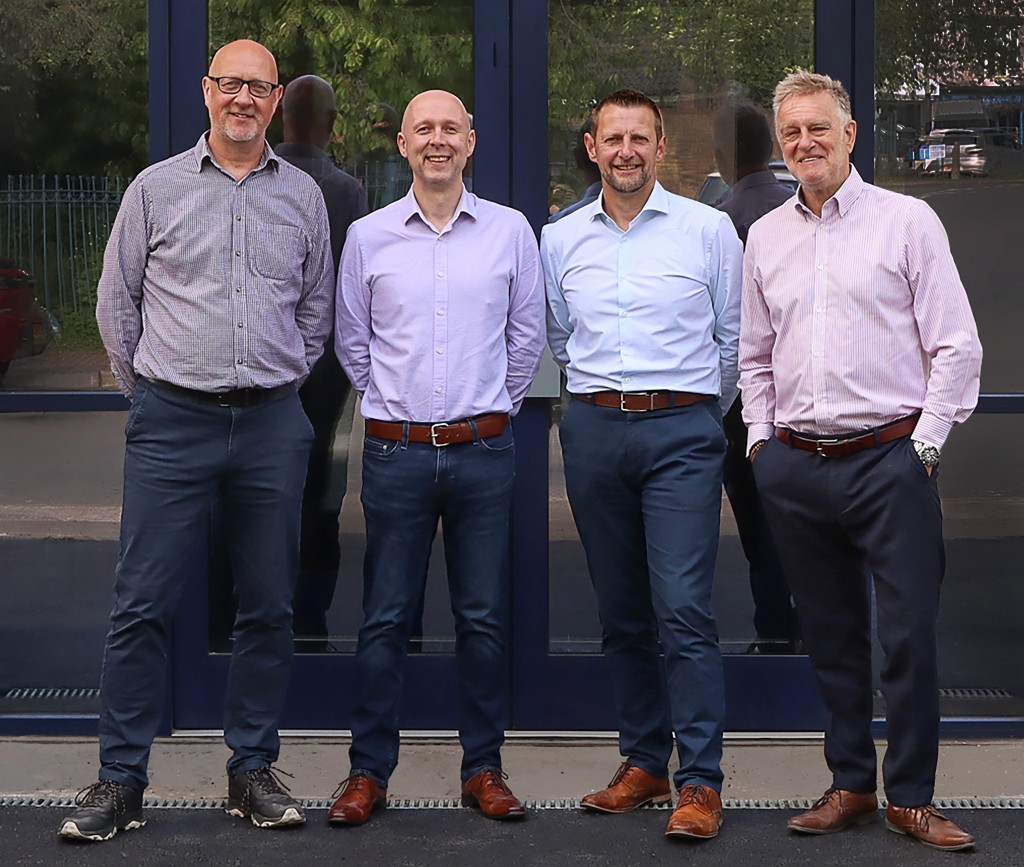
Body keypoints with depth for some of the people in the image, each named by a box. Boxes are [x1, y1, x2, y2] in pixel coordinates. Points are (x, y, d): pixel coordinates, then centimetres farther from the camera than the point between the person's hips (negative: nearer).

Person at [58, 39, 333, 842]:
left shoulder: (303, 196, 9)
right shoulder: (156, 189, 4)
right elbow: (117, 302, 10)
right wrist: (147, 390, 9)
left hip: (272, 423, 2)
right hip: (172, 422, -2)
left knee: (269, 607, 6)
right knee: (143, 604, -3)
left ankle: (253, 772, 17)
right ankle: (120, 781, 5)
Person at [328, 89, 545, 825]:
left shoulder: (510, 231, 5)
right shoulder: (368, 237, 5)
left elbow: (528, 336, 11)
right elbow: (352, 341, 13)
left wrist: (493, 409, 12)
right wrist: (396, 407, 12)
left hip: (483, 451, 0)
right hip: (397, 452, 0)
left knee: (484, 617, 6)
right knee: (385, 618, 3)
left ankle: (484, 769, 16)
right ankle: (369, 771, 11)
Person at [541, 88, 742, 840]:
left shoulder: (709, 229, 3)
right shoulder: (560, 240, 11)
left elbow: (733, 338, 10)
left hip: (682, 429, -3)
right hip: (594, 431, 4)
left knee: (684, 609, -12)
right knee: (622, 612, 8)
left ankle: (701, 781, -8)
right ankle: (645, 762, 17)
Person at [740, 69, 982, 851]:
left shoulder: (907, 221, 0)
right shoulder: (765, 236, 13)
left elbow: (957, 346, -2)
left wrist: (925, 443, -7)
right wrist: (761, 438, 11)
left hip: (889, 458, -4)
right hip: (793, 465, 4)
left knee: (908, 634, -4)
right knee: (829, 634, 10)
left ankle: (911, 796, 8)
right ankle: (851, 784, 21)